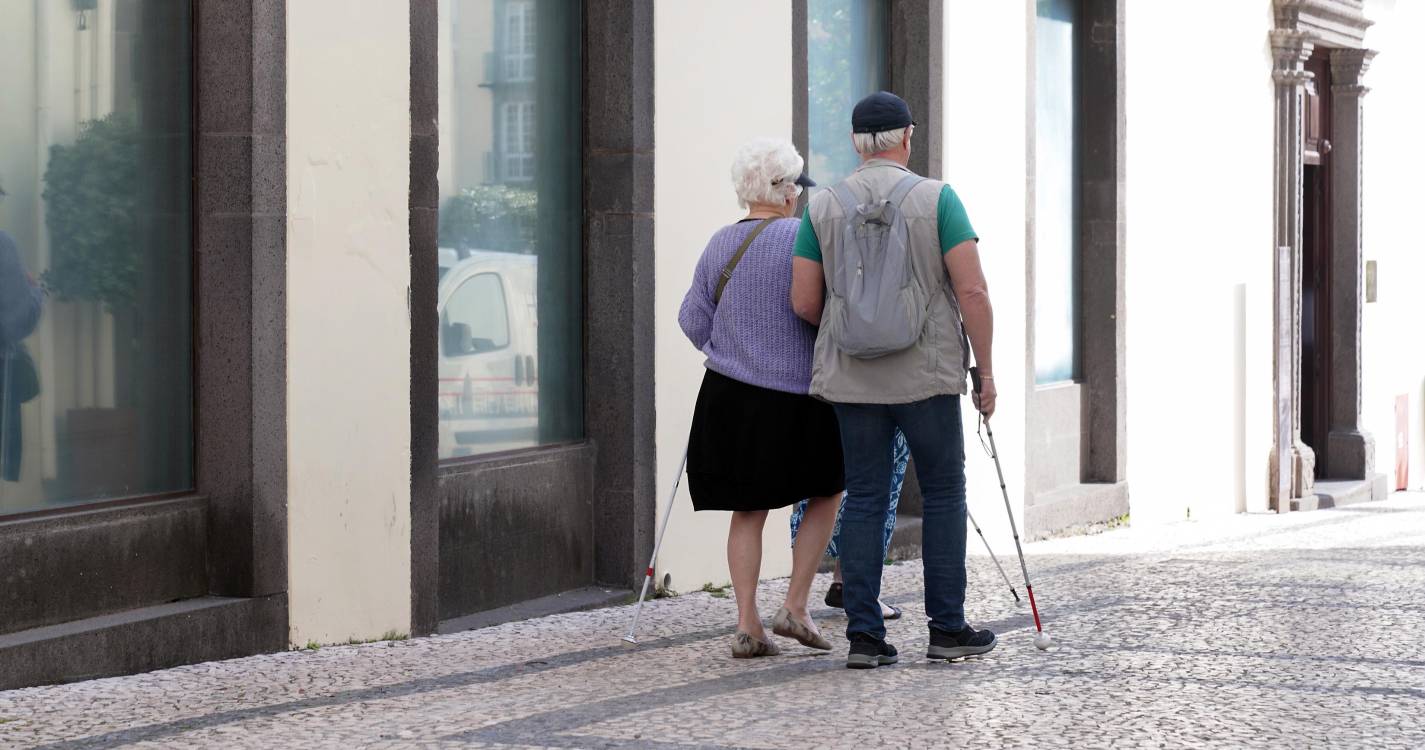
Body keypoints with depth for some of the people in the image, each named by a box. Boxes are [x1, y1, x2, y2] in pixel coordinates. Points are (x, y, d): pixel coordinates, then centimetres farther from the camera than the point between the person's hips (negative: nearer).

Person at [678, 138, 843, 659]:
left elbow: (693, 318, 8)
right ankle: (795, 608, 8)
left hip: (730, 396, 4)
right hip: (795, 399, -4)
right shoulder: (803, 239, -12)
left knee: (748, 509, 11)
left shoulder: (720, 244, 4)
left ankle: (747, 626, 5)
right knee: (826, 493, 16)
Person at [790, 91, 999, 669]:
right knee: (943, 496, 9)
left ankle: (864, 636, 3)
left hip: (851, 378, 2)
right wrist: (986, 370, -3)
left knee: (864, 501, 7)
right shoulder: (937, 200, -6)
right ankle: (947, 630, 9)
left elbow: (804, 301, 1)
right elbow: (972, 290, -11)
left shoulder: (823, 208, 1)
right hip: (927, 376, -2)